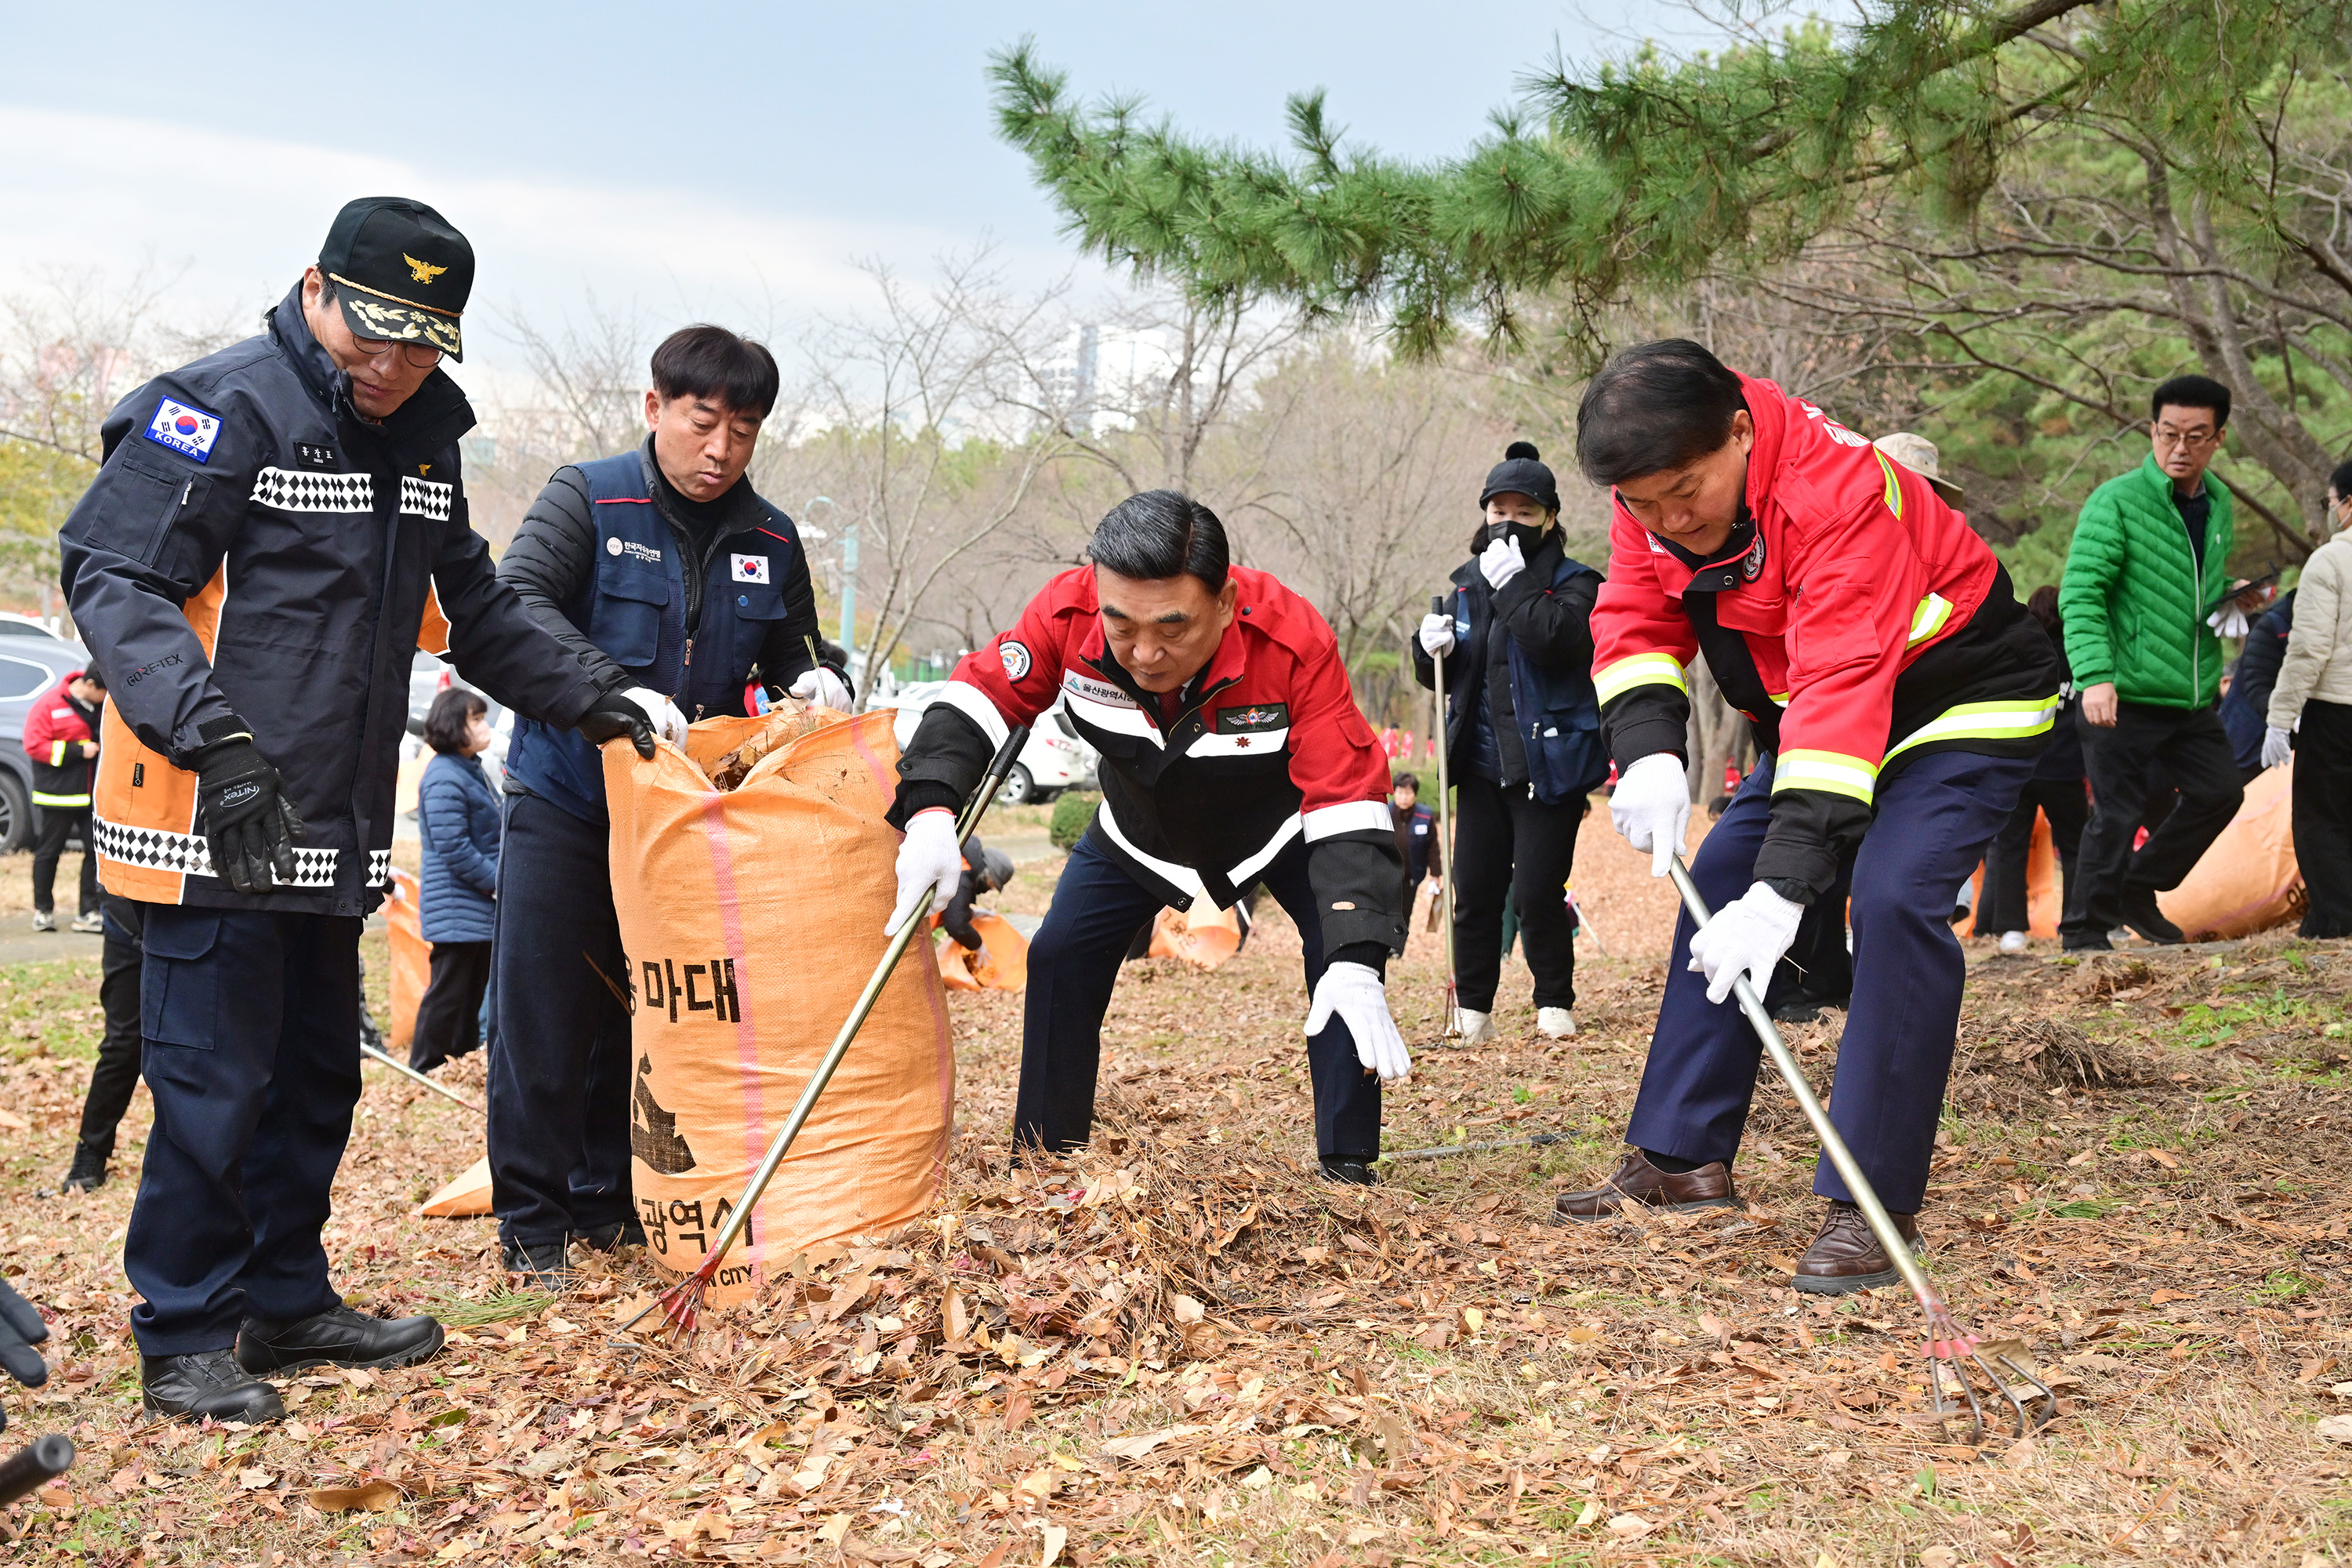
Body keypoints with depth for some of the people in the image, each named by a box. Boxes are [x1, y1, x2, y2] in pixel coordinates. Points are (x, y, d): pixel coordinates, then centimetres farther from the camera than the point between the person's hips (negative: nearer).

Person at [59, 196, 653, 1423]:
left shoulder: (422, 441, 14)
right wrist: (213, 735, -29)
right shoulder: (218, 411, -12)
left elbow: (474, 608, 27)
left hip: (330, 832, 8)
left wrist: (582, 699, 17)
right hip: (212, 827, -8)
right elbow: (112, 579, -18)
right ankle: (183, 1339, 6)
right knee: (213, 1079, -5)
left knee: (317, 1069, 15)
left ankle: (289, 1303, 28)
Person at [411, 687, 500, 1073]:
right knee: (447, 994, -5)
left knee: (473, 993, 14)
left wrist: (501, 878, 12)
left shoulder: (473, 771, 14)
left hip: (481, 906, 10)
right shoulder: (444, 779, -17)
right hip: (456, 908, -10)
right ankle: (424, 1072, 1)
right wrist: (496, 882, -17)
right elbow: (453, 848, -22)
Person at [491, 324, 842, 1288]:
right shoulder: (587, 500, -7)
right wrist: (618, 692, -34)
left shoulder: (771, 542, 6)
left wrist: (811, 688, -10)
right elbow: (518, 603, -21)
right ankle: (532, 1225, 7)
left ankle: (612, 1202, 22)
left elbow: (788, 663, 16)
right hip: (564, 803, -4)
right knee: (543, 1017, -2)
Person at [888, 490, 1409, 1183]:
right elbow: (980, 697, -21)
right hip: (1142, 825, 3)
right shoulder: (1069, 611, -34)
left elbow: (1347, 801, -39)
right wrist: (931, 812, -41)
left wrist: (1355, 963, -50)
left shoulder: (1294, 641, -40)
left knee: (1346, 954, -20)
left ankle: (1348, 1166, -5)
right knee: (1060, 956, -3)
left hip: (1281, 817, -2)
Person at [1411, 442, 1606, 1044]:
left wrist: (1511, 584, -21)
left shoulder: (1573, 584, -4)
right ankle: (1473, 1011, 13)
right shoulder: (1469, 583, 12)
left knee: (1536, 893, -7)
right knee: (1474, 891, 4)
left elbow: (1555, 640, -25)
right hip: (1482, 764, 5)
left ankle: (1556, 1004, 11)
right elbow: (1440, 677, 16)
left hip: (1549, 765, -5)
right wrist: (1432, 647, -6)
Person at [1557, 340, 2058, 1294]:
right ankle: (1683, 1159, 16)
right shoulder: (1658, 494, -12)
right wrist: (1649, 750, -31)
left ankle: (1871, 1206, -21)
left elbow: (1845, 687, -43)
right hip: (1808, 716, 8)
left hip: (1963, 709, -8)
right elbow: (1636, 623, -8)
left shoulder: (1837, 492, -36)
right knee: (1719, 884, 5)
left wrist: (1785, 883, -49)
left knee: (1893, 899, -26)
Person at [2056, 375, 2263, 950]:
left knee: (2220, 792, 10)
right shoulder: (2117, 502, -12)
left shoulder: (2218, 503, 10)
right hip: (2125, 696, -7)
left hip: (2192, 698, 7)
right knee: (2117, 814, -4)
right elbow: (2080, 593, -18)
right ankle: (2085, 929, 10)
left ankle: (2139, 890, 26)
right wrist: (2094, 675, -29)